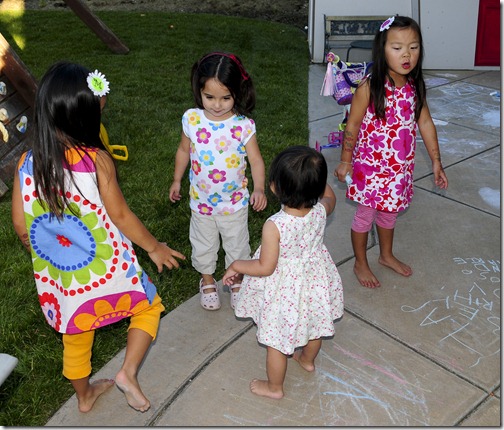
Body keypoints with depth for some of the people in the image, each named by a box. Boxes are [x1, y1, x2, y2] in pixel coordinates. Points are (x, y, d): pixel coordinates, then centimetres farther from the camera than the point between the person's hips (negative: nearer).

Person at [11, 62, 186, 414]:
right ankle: (128, 372, 9)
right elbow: (120, 215, -15)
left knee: (75, 335, 27)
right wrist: (155, 247, 1)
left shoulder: (27, 164, -10)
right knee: (149, 305, 23)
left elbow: (22, 227, -2)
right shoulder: (97, 160, -23)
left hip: (59, 276, 5)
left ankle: (84, 395, 50)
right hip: (106, 269, -4)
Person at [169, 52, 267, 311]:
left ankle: (236, 280, 45)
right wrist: (176, 180, 11)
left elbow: (256, 160, -14)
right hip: (201, 200, 2)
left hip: (235, 201, -1)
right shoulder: (192, 119, -13)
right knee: (203, 243, 21)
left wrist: (259, 188, -30)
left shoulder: (243, 126, -20)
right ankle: (207, 279, 47)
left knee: (236, 244, 19)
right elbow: (184, 150, 3)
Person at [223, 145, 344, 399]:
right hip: (314, 282, 6)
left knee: (275, 340, 18)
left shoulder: (274, 226, -34)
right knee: (313, 325, 32)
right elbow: (330, 197, 7)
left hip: (284, 290, -6)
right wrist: (314, 174, 8)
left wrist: (235, 266, -10)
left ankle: (274, 387, 39)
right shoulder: (320, 212, -19)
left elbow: (265, 267, -25)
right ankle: (307, 359, 61)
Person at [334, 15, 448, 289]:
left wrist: (436, 161, 6)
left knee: (388, 212, 24)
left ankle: (386, 255, 46)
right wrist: (345, 161, -5)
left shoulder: (415, 87, -4)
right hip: (371, 165, -5)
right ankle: (360, 264, 31)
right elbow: (352, 126, -12)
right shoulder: (369, 87, -20)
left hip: (400, 166, 5)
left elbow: (426, 123, 4)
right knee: (365, 215, 11)